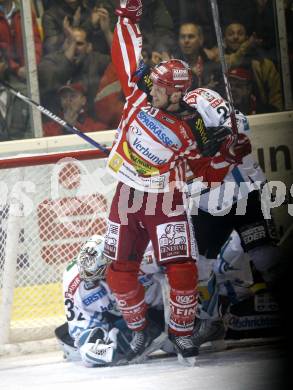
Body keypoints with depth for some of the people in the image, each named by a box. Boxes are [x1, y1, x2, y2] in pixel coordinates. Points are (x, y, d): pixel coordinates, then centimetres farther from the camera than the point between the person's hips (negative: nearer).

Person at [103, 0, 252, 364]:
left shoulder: (188, 131, -10)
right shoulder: (139, 94, -3)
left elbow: (208, 172, -2)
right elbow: (126, 55, 4)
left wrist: (230, 154, -17)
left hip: (165, 203, -4)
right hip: (127, 198, 4)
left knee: (182, 270, -14)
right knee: (119, 273, 6)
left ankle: (181, 331, 6)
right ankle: (140, 328, 28)